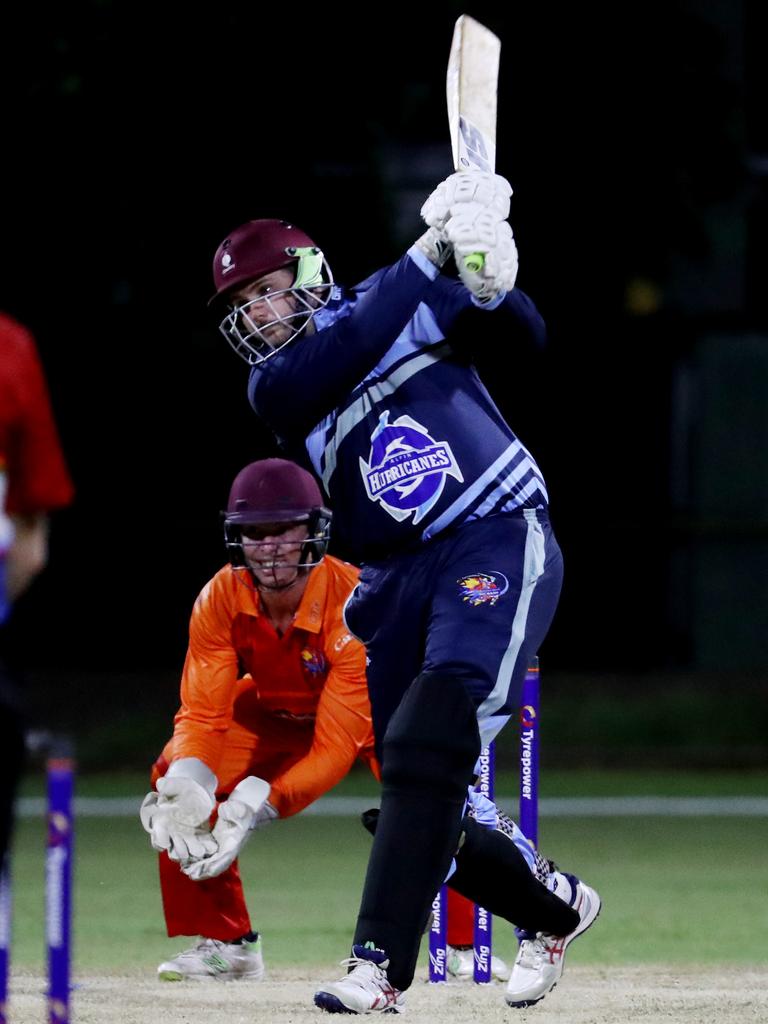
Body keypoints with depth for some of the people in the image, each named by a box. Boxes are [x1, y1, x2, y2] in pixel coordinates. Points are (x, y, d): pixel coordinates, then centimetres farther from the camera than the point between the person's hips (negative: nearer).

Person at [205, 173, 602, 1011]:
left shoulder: (412, 306, 6)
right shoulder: (275, 386, 7)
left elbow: (524, 333, -6)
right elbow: (350, 353, -13)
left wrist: (484, 278, -27)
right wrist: (429, 252, -20)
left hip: (497, 543, -5)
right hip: (398, 583, 5)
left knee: (428, 745, -25)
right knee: (420, 807, 3)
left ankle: (380, 966, -32)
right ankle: (556, 909, 30)